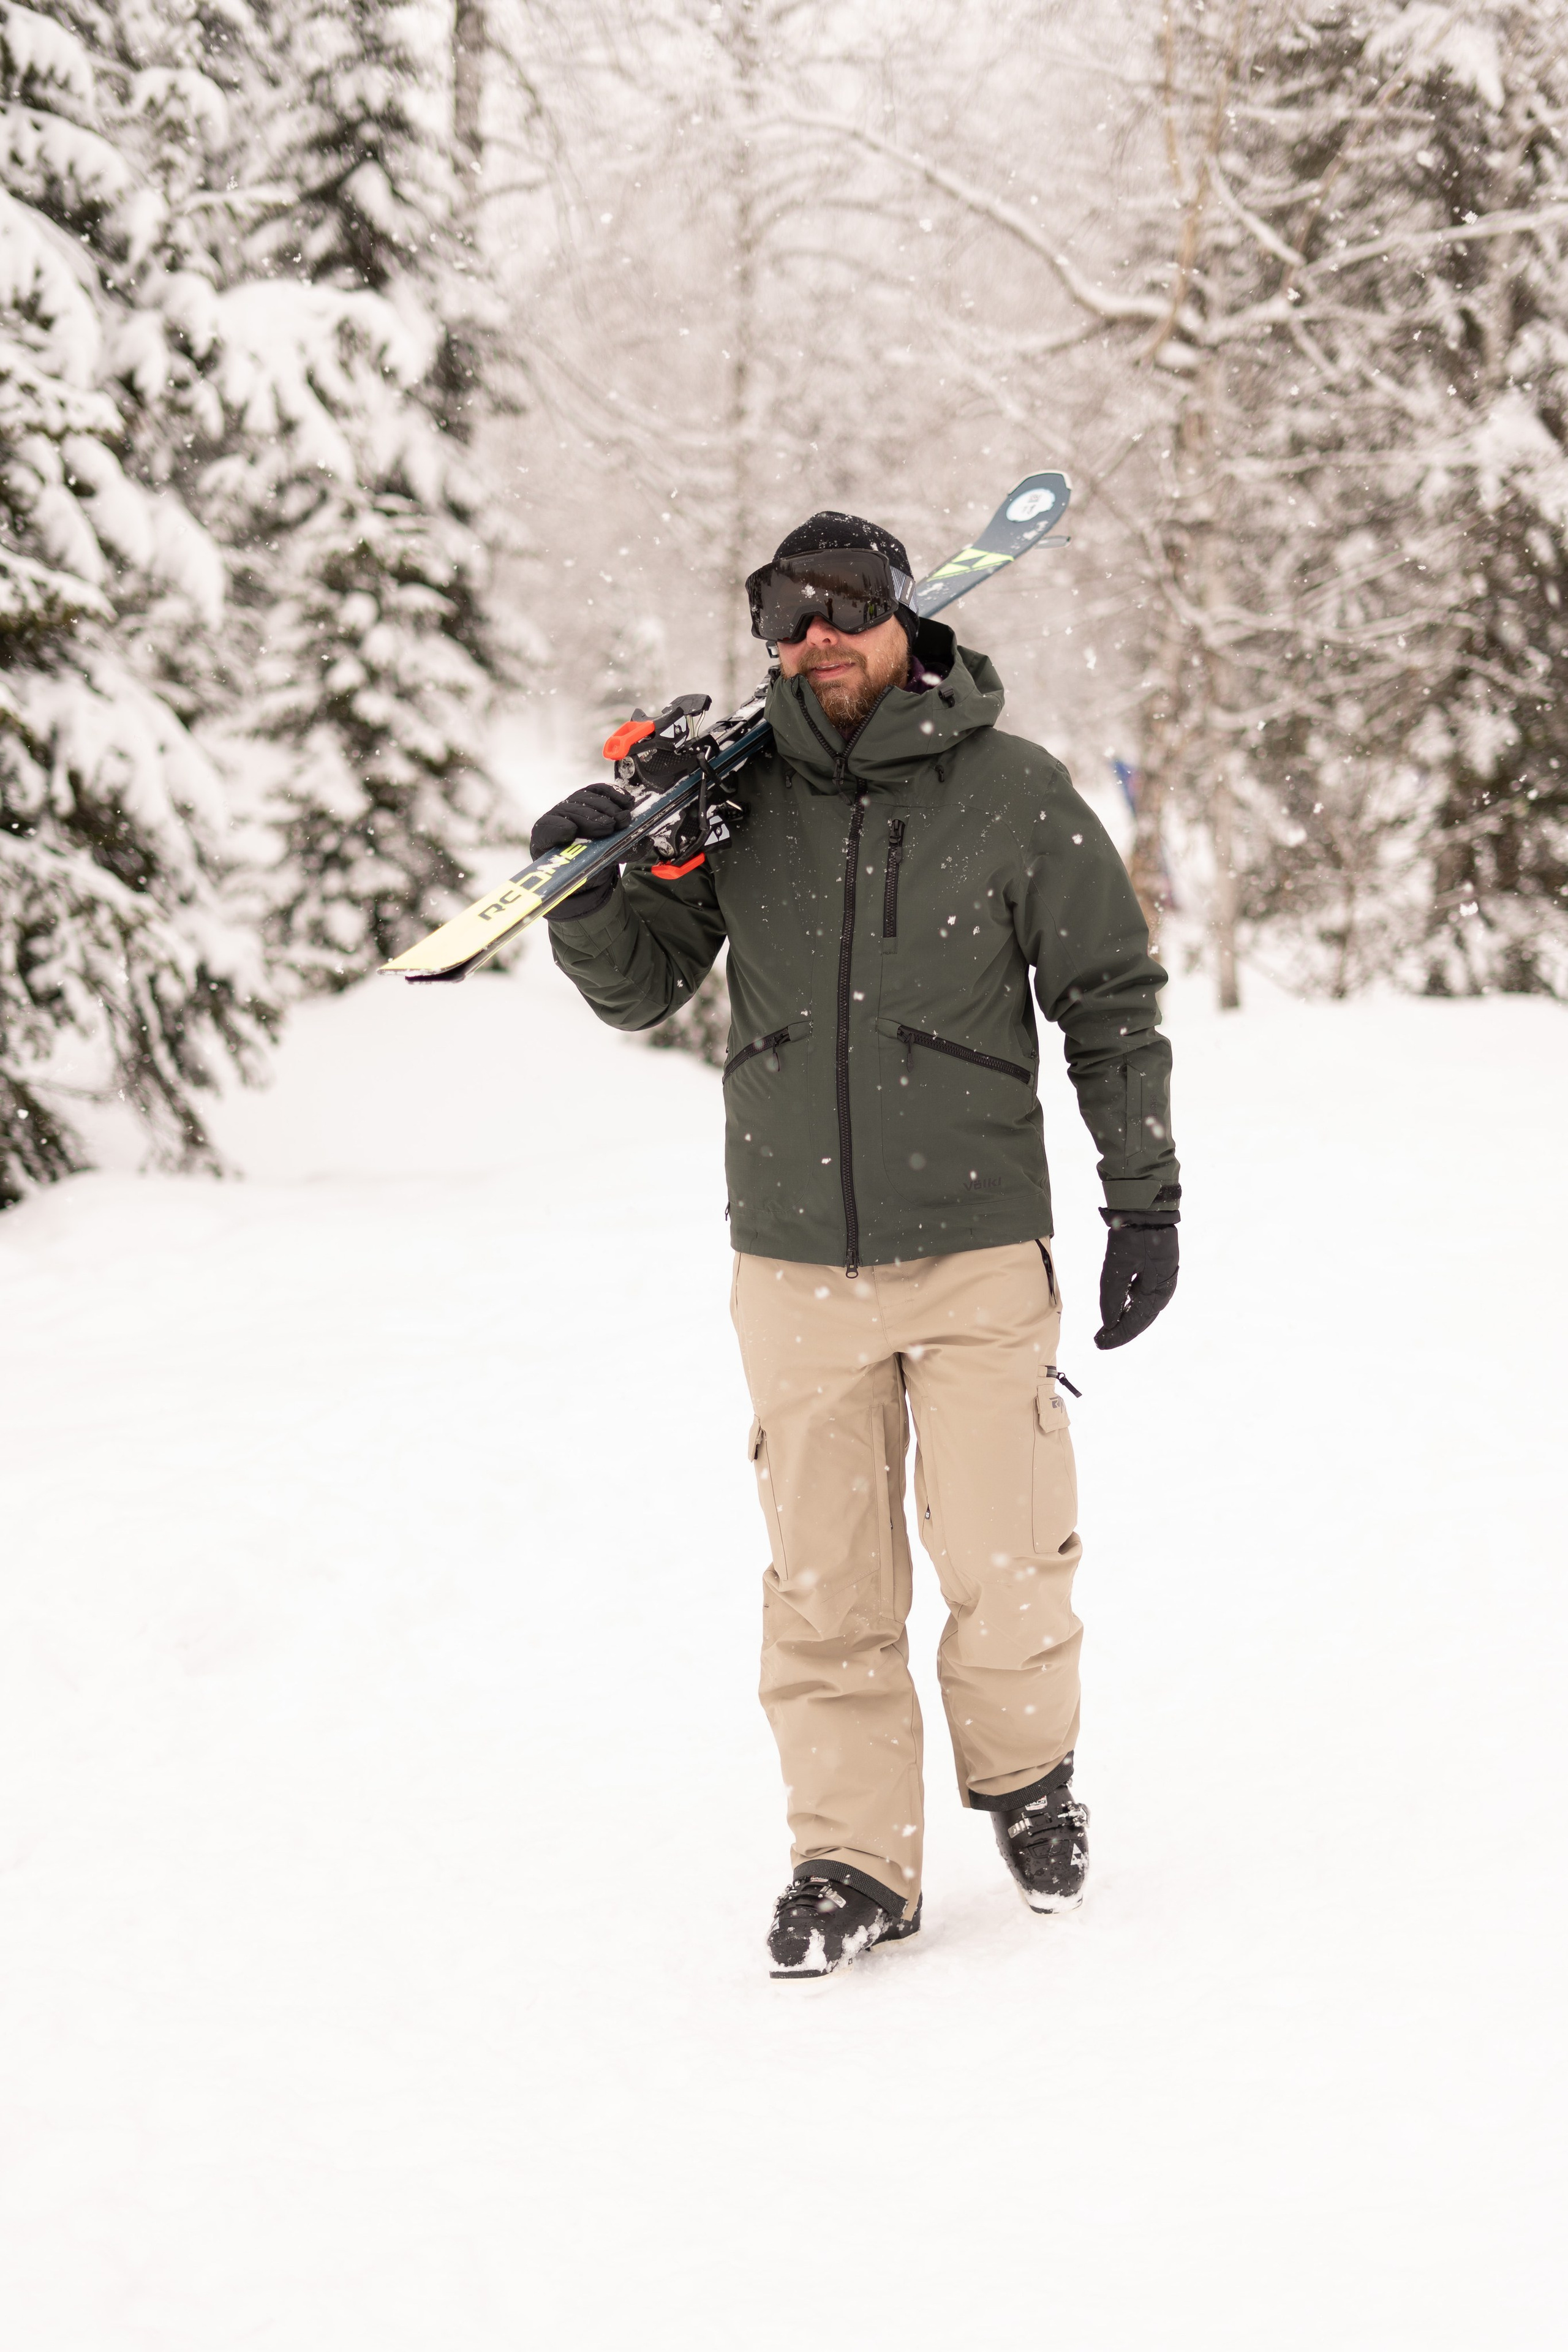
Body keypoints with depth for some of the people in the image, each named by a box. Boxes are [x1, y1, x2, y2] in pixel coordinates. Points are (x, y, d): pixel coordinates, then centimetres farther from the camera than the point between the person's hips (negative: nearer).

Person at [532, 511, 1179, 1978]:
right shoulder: (737, 796, 3)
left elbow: (1112, 1005, 3)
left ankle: (1024, 1774, 27)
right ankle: (853, 1859, 16)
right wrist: (589, 892, -11)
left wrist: (1144, 1202, 2)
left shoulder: (1015, 794, -3)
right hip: (795, 1263, 2)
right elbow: (641, 988, 10)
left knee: (1005, 1570, -1)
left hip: (977, 1253, -2)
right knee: (824, 1583, 4)